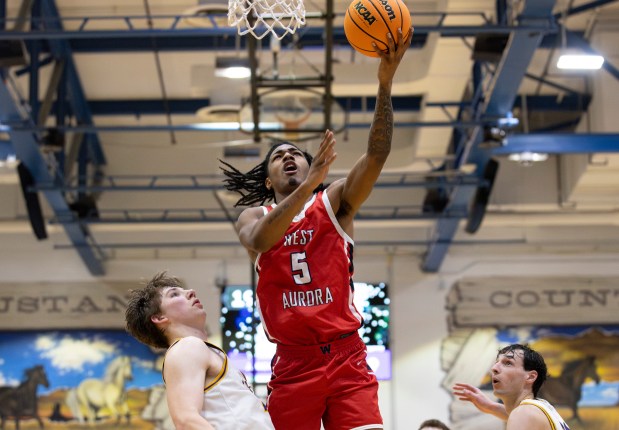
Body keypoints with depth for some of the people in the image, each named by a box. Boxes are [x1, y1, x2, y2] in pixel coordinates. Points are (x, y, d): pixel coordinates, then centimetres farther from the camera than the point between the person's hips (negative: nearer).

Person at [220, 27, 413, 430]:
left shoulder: (334, 201, 11)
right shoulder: (253, 218, 12)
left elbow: (376, 157, -6)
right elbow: (259, 240, -13)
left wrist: (385, 83, -18)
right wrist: (309, 183, -23)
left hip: (346, 356, -1)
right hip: (293, 363, 1)